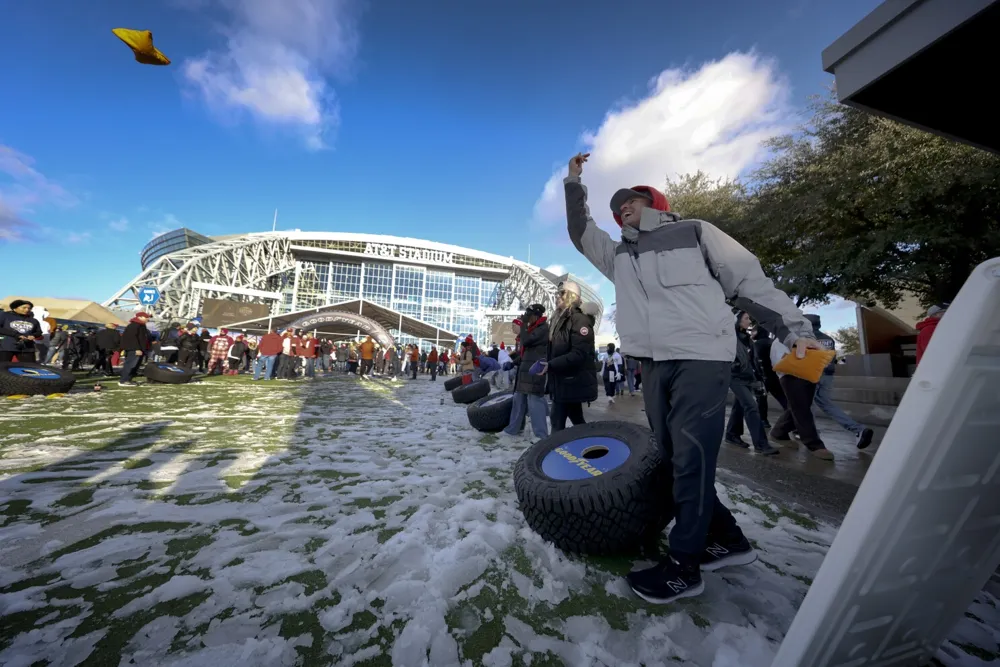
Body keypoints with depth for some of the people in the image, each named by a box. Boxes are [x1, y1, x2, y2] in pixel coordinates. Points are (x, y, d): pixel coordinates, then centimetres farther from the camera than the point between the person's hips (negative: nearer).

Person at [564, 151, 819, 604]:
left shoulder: (693, 232, 10)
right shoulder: (619, 254, 23)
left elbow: (750, 279, 8)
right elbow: (580, 232, 28)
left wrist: (794, 329, 1)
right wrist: (574, 182, 24)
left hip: (701, 357, -5)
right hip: (653, 364, 6)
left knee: (692, 458, -7)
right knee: (673, 457, 7)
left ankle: (683, 565, 6)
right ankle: (726, 538, 24)